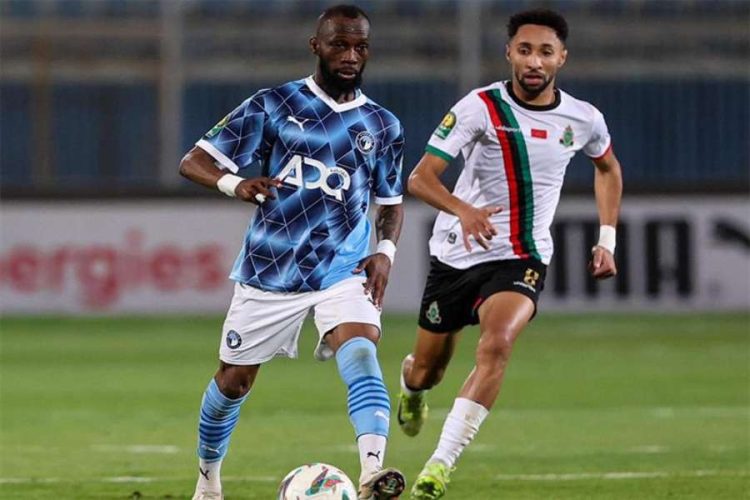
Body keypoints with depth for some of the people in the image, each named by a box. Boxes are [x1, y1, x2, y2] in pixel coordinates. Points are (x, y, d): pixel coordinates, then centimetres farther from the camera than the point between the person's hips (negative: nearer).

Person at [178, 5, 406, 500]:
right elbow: (194, 162, -5)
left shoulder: (383, 126, 6)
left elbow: (391, 201, 18)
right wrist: (235, 183, -27)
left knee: (360, 352, -27)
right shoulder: (273, 105, -2)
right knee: (233, 379, 11)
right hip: (269, 269, 0)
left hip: (343, 270, 0)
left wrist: (386, 250, -3)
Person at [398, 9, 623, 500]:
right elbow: (421, 178, -22)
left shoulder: (584, 120, -4)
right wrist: (463, 211, -41)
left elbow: (608, 167, 21)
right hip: (457, 254, 0)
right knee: (428, 371, 13)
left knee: (497, 343, -29)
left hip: (522, 260, 0)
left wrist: (607, 240, 12)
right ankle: (411, 385, 53)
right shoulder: (481, 107, -15)